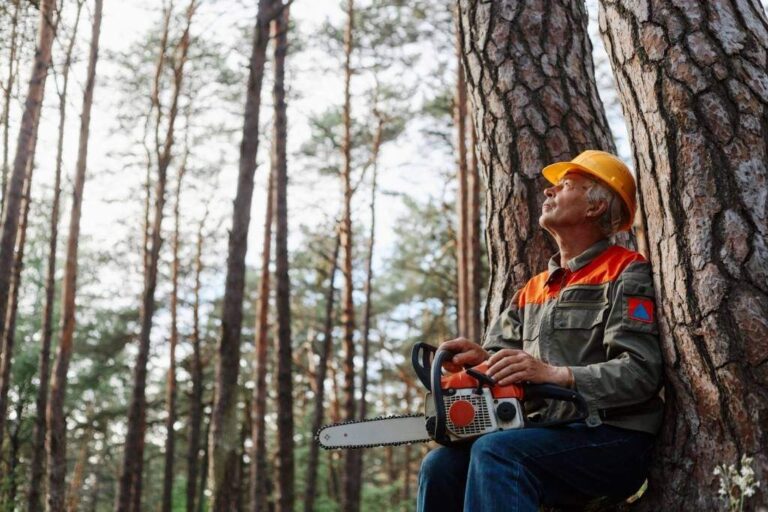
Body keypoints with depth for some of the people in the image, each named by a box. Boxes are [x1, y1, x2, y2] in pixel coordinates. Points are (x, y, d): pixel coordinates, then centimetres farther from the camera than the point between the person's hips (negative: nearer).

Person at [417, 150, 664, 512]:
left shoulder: (625, 274, -1)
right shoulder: (532, 292, 21)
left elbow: (642, 372, -13)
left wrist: (555, 374, -24)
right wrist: (480, 359, -10)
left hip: (616, 442, -6)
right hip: (546, 436, 7)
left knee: (496, 452, -30)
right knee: (442, 465, -14)